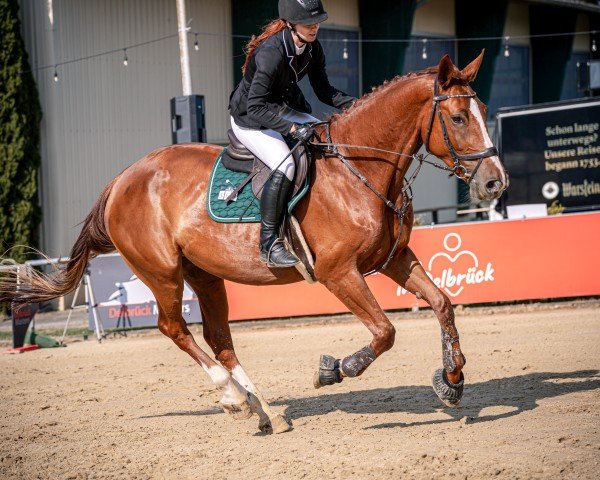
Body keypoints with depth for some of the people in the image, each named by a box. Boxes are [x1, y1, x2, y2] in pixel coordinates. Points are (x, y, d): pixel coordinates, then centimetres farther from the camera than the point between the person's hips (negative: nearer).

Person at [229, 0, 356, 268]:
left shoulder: (312, 48, -6)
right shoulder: (271, 52, -30)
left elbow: (324, 91, 5)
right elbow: (256, 107, -34)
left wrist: (353, 104, -13)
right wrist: (293, 129, -42)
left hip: (285, 110, 8)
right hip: (249, 119, -8)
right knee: (285, 166, -31)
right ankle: (268, 244, -23)